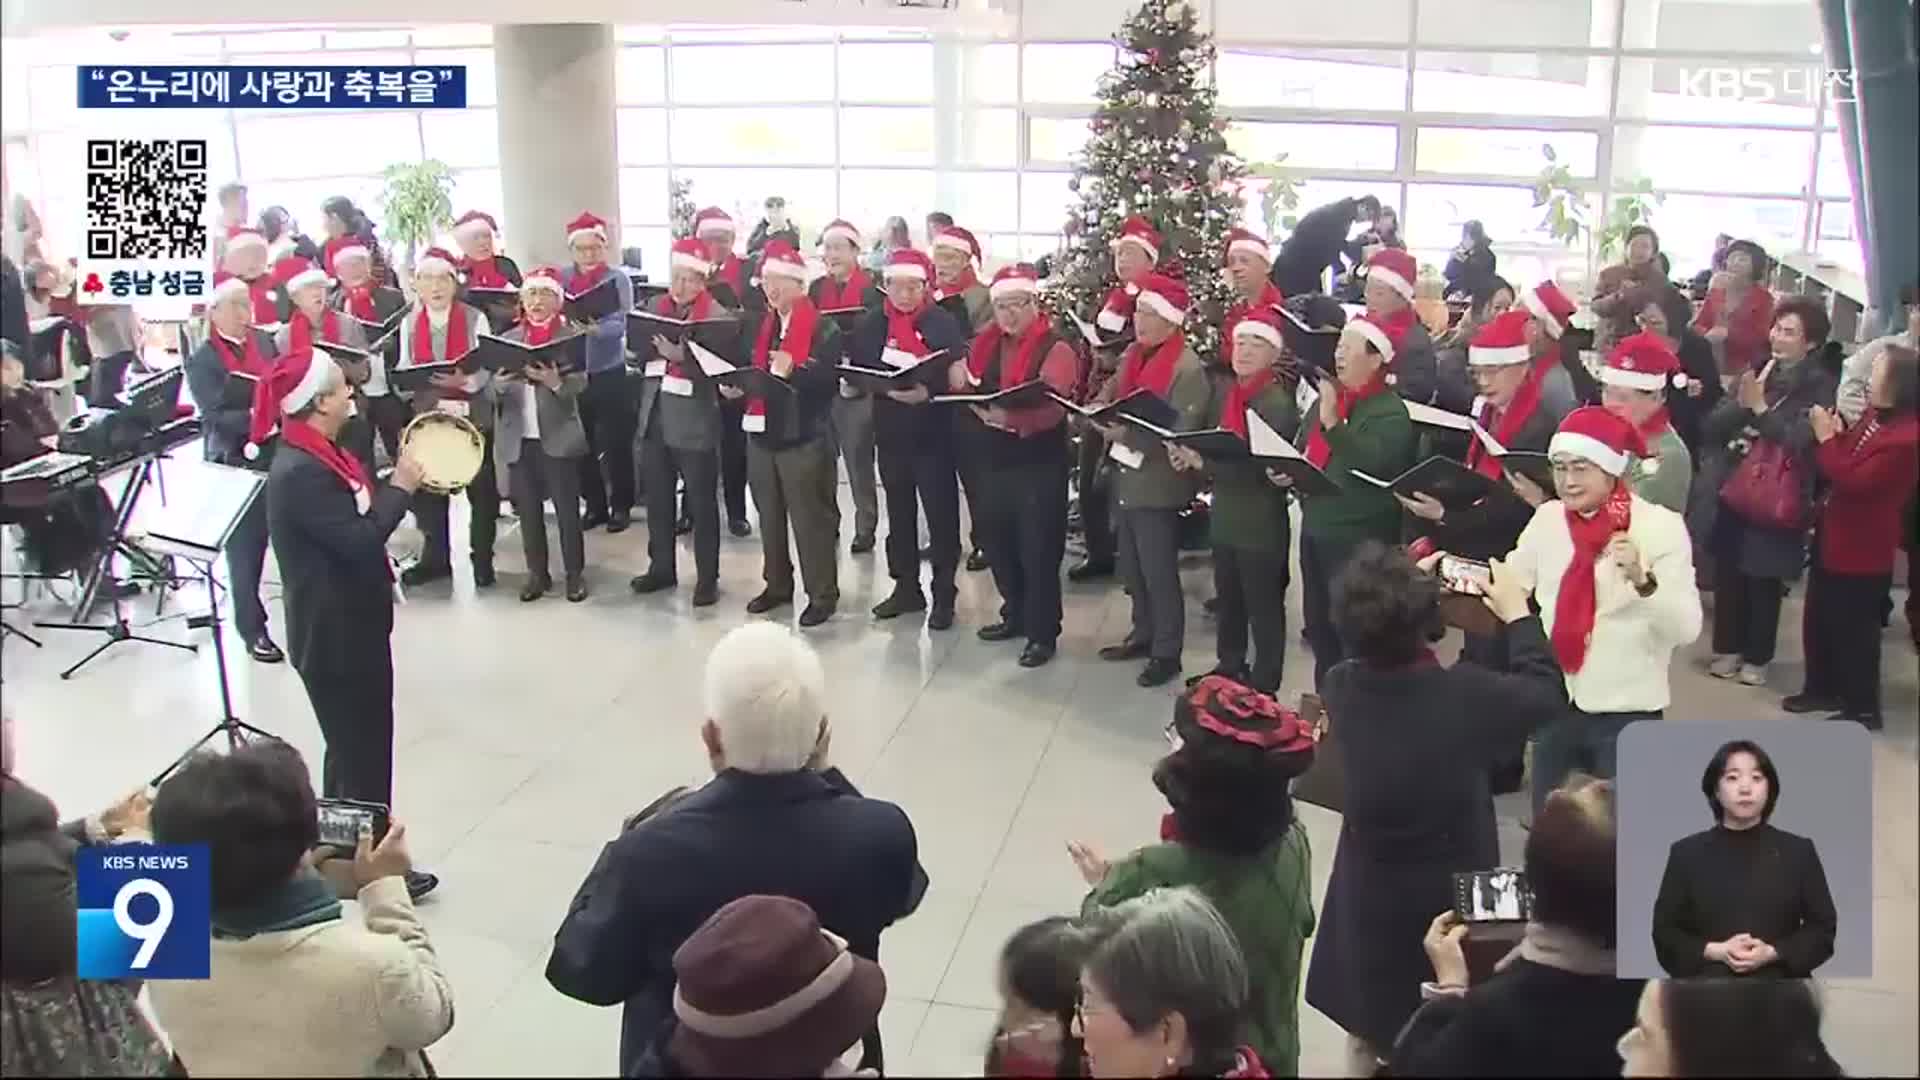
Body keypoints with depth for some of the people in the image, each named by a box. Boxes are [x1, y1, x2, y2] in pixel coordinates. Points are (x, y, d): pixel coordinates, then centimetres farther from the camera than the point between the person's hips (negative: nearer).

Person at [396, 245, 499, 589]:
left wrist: (464, 380, -30)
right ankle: (436, 557, 24)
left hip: (473, 416, -3)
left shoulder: (475, 319, -6)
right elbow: (404, 371, 4)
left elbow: (485, 370, -11)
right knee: (427, 489, 10)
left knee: (481, 490, 4)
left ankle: (482, 560, 16)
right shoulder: (409, 323, 5)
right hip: (426, 418, 3)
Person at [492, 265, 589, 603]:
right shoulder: (507, 339, 10)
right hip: (518, 438, 3)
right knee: (528, 510, 9)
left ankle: (575, 573, 12)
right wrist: (502, 381, -18)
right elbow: (490, 389, 4)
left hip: (558, 435, -3)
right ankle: (537, 573, 20)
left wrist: (554, 381, -29)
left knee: (567, 509, 1)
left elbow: (579, 384, -10)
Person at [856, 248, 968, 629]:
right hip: (891, 432, 4)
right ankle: (905, 587, 26)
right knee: (899, 513, 14)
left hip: (933, 433, -4)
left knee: (941, 515, 1)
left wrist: (928, 392, -28)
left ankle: (944, 595, 11)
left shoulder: (944, 322, -7)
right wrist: (887, 387, -18)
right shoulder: (871, 324, 4)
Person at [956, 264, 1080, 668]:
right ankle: (1016, 614, 33)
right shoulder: (986, 343, 9)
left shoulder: (1056, 349, -11)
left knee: (1038, 549, -1)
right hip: (994, 459, 7)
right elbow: (968, 391, 13)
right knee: (996, 542, 15)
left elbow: (1051, 407, -24)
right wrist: (962, 383, -11)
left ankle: (1043, 632, 11)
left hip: (1039, 463, -6)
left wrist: (1008, 415, -40)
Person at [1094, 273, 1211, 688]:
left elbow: (1183, 434, -24)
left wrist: (1128, 433, -29)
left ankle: (1167, 653, 13)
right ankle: (1143, 634, 35)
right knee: (1133, 569, 19)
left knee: (1159, 573, 2)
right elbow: (1112, 393, 15)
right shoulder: (1133, 355, 8)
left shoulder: (1188, 368, -18)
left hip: (1157, 486, -8)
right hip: (1125, 478, 8)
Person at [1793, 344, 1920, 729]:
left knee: (1854, 630, 3)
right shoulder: (1873, 417, 5)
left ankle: (1862, 708, 18)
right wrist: (1835, 434, -6)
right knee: (1818, 619, 20)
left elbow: (1854, 481, -27)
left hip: (1861, 550, -10)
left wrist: (1826, 439, -22)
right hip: (1833, 535, 10)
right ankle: (1824, 689, 37)